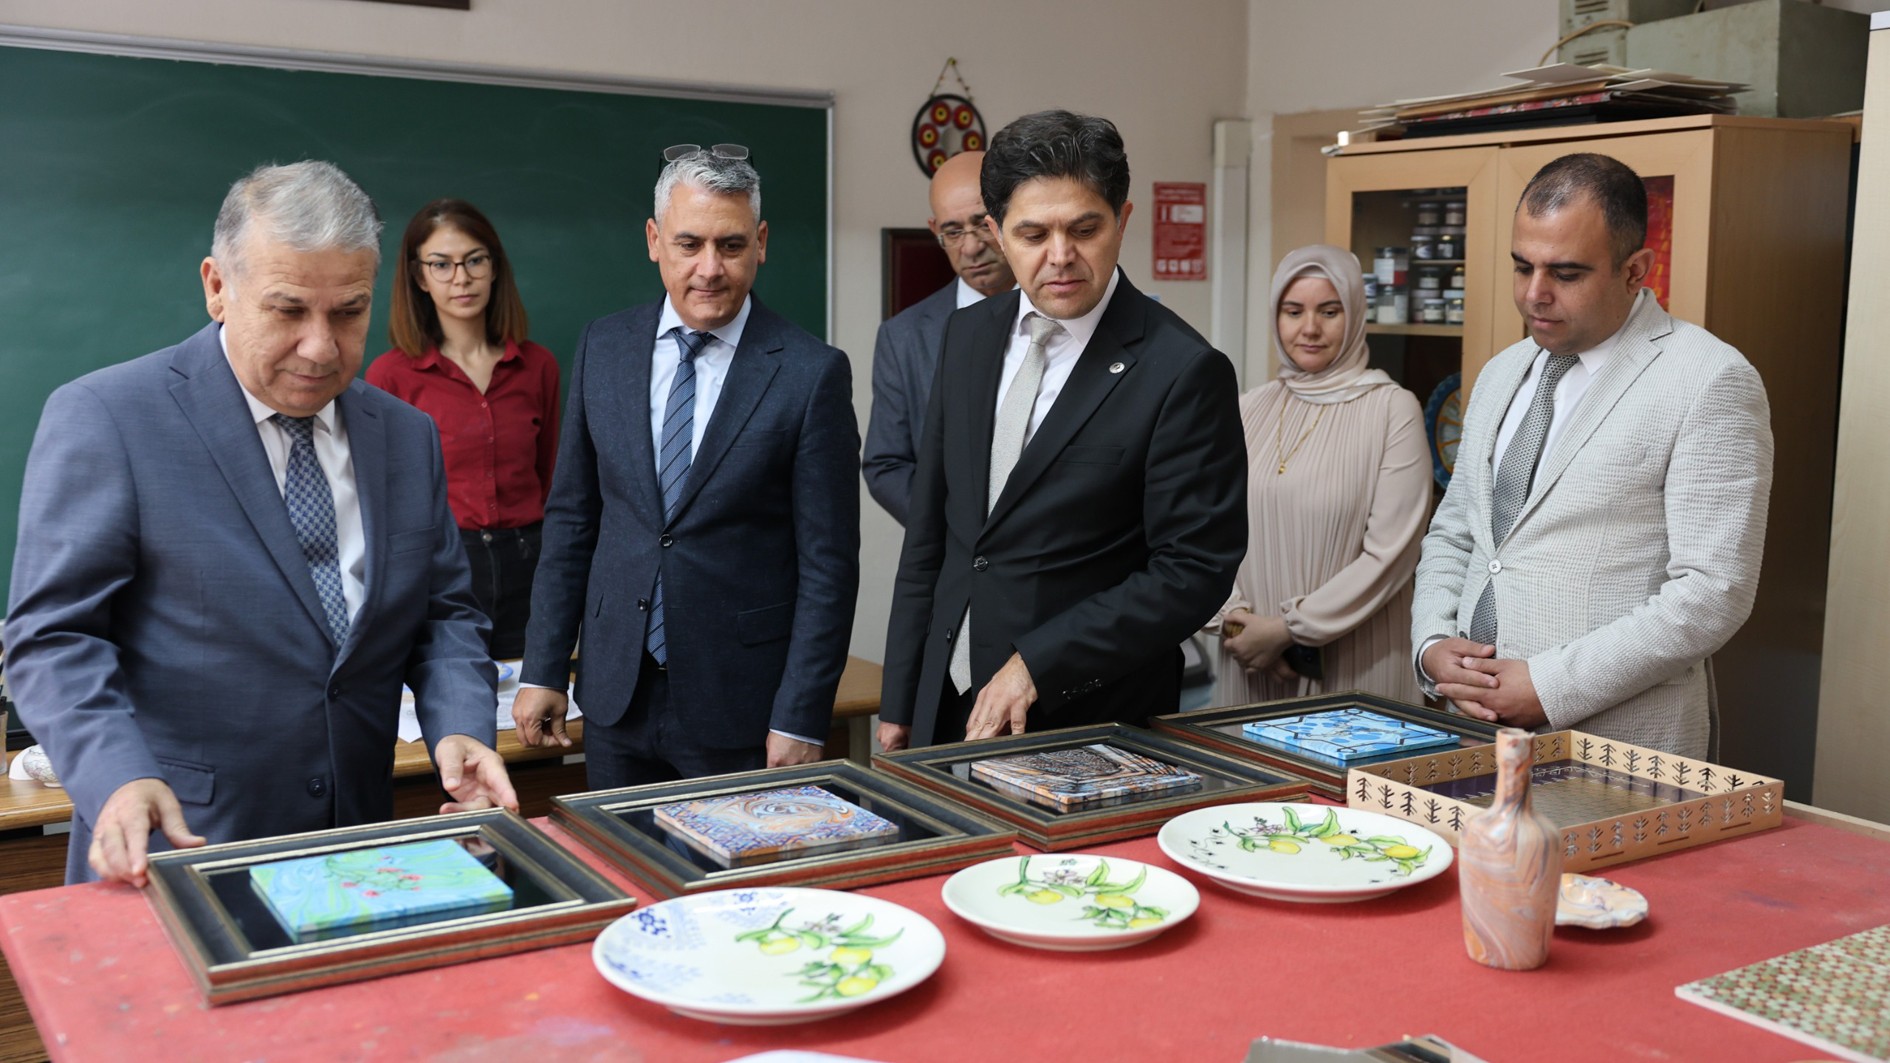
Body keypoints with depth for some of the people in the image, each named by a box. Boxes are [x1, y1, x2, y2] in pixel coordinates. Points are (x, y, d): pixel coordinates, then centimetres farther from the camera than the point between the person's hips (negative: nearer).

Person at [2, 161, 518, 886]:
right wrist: (120, 777, -26)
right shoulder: (105, 418, -8)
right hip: (172, 851, -4)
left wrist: (460, 728, -8)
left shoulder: (408, 437, 8)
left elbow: (443, 612, 11)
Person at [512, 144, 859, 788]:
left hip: (742, 712, -3)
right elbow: (571, 518, 9)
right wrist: (543, 669, 6)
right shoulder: (603, 348, 3)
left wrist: (800, 721, -11)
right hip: (616, 698, 4)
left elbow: (828, 564, -9)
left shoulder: (813, 373, -10)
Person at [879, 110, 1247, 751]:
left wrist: (1037, 664, -18)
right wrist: (899, 702, 9)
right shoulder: (967, 336, 5)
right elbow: (929, 528, 10)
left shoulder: (1185, 371, -14)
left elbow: (1194, 570, -15)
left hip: (1089, 721, -5)